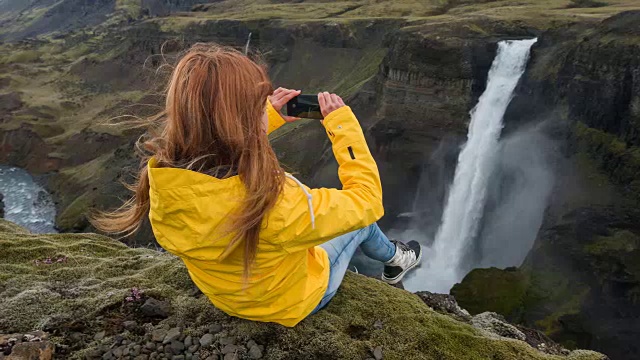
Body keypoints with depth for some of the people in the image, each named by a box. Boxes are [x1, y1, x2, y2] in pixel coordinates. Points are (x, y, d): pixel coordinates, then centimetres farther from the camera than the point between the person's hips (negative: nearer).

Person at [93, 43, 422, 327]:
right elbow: (366, 200, -30)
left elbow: (218, 163, -2)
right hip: (293, 301, -5)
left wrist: (269, 118, -5)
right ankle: (393, 258, 52)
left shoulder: (161, 180, -27)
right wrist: (341, 123, -22)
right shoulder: (275, 205, -47)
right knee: (361, 216, 18)